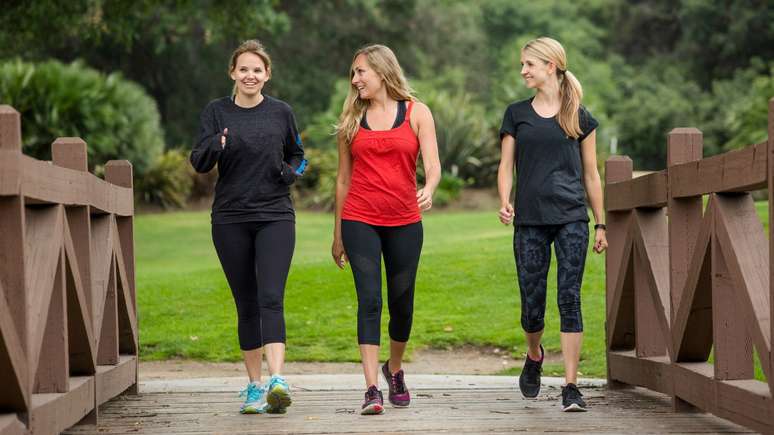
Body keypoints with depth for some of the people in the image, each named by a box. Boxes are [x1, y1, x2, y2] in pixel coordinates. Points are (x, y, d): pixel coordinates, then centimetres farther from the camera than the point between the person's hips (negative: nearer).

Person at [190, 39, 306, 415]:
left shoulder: (281, 112, 6)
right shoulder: (217, 112, 4)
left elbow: (297, 155, 20)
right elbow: (199, 163, -5)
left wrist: (291, 172, -3)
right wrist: (215, 144, -27)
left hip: (275, 217, -1)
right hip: (231, 219, 1)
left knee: (271, 299, -16)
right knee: (246, 305, 6)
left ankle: (277, 380, -27)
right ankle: (255, 386, 14)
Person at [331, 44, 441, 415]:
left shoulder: (416, 113, 4)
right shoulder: (351, 119, 9)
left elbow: (433, 164, -6)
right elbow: (343, 178, 13)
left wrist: (429, 190, -29)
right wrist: (337, 234, 13)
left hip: (405, 222, 0)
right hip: (360, 221, 0)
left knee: (401, 303, 8)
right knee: (369, 299, -12)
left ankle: (394, 370, 34)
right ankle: (372, 390, -15)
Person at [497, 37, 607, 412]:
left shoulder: (579, 117, 7)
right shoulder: (517, 114, 10)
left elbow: (590, 174, 11)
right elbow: (506, 166, 8)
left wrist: (601, 225, 9)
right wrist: (504, 202, -11)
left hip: (571, 219, -1)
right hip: (529, 220, 1)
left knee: (569, 299, -9)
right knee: (532, 306, 3)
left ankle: (571, 386, -7)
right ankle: (534, 356, 35)